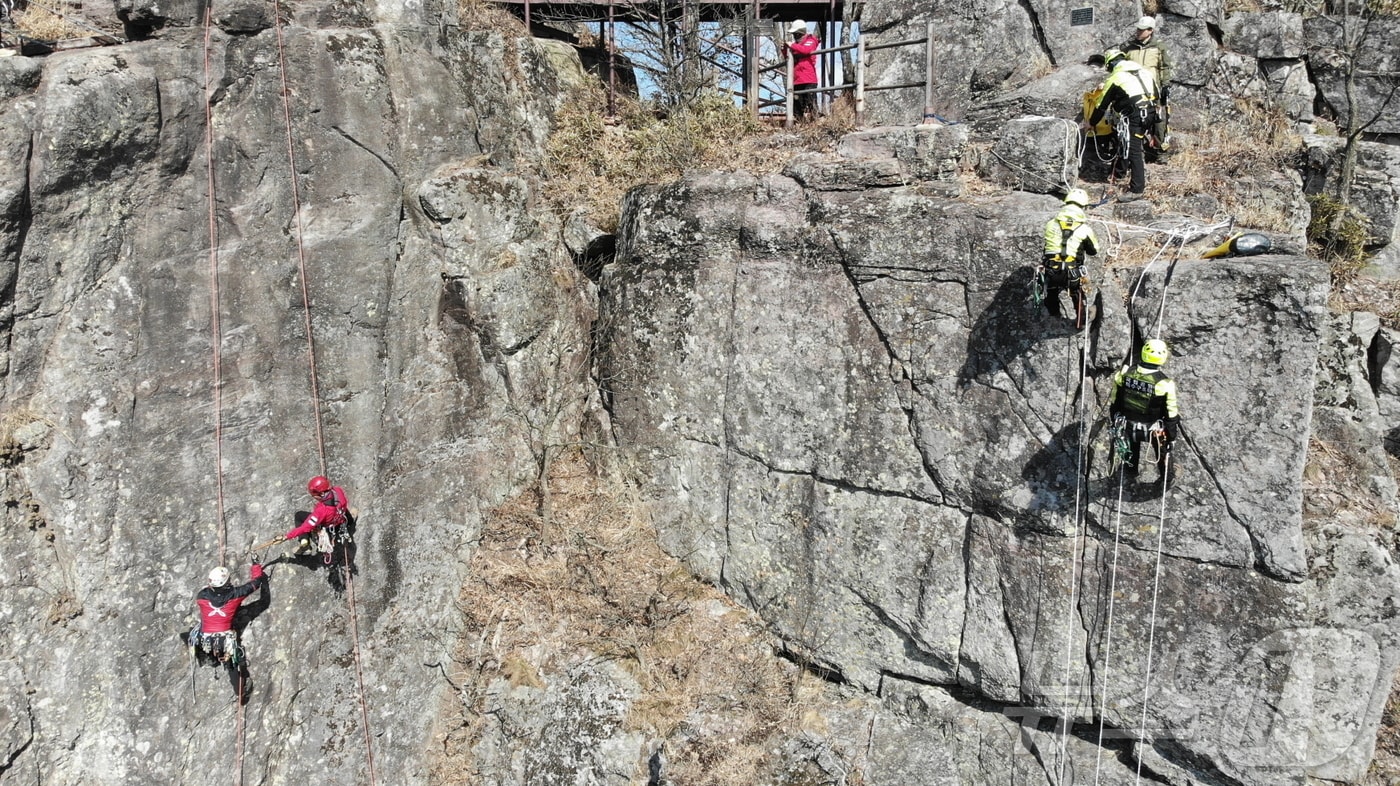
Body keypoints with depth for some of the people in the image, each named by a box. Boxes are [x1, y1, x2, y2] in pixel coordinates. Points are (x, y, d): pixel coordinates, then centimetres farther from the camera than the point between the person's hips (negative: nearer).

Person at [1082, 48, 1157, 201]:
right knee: (1136, 147, 23)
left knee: (1134, 151, -6)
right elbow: (1156, 93, 21)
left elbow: (1102, 105, 6)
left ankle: (1136, 190, -6)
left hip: (1135, 116, -8)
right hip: (1151, 112, 8)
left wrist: (1091, 123, 20)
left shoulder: (1115, 78, 0)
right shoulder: (1143, 70, 19)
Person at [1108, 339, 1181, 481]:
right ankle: (1166, 477, 51)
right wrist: (1172, 434, 1)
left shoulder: (1123, 374, -22)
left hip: (1128, 426, 2)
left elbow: (1114, 402, -6)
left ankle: (1130, 469, 60)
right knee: (1164, 449, 30)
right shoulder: (1165, 384, -30)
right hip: (1153, 430, -2)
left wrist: (1115, 421, 13)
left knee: (1132, 448, 35)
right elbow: (1171, 415, -17)